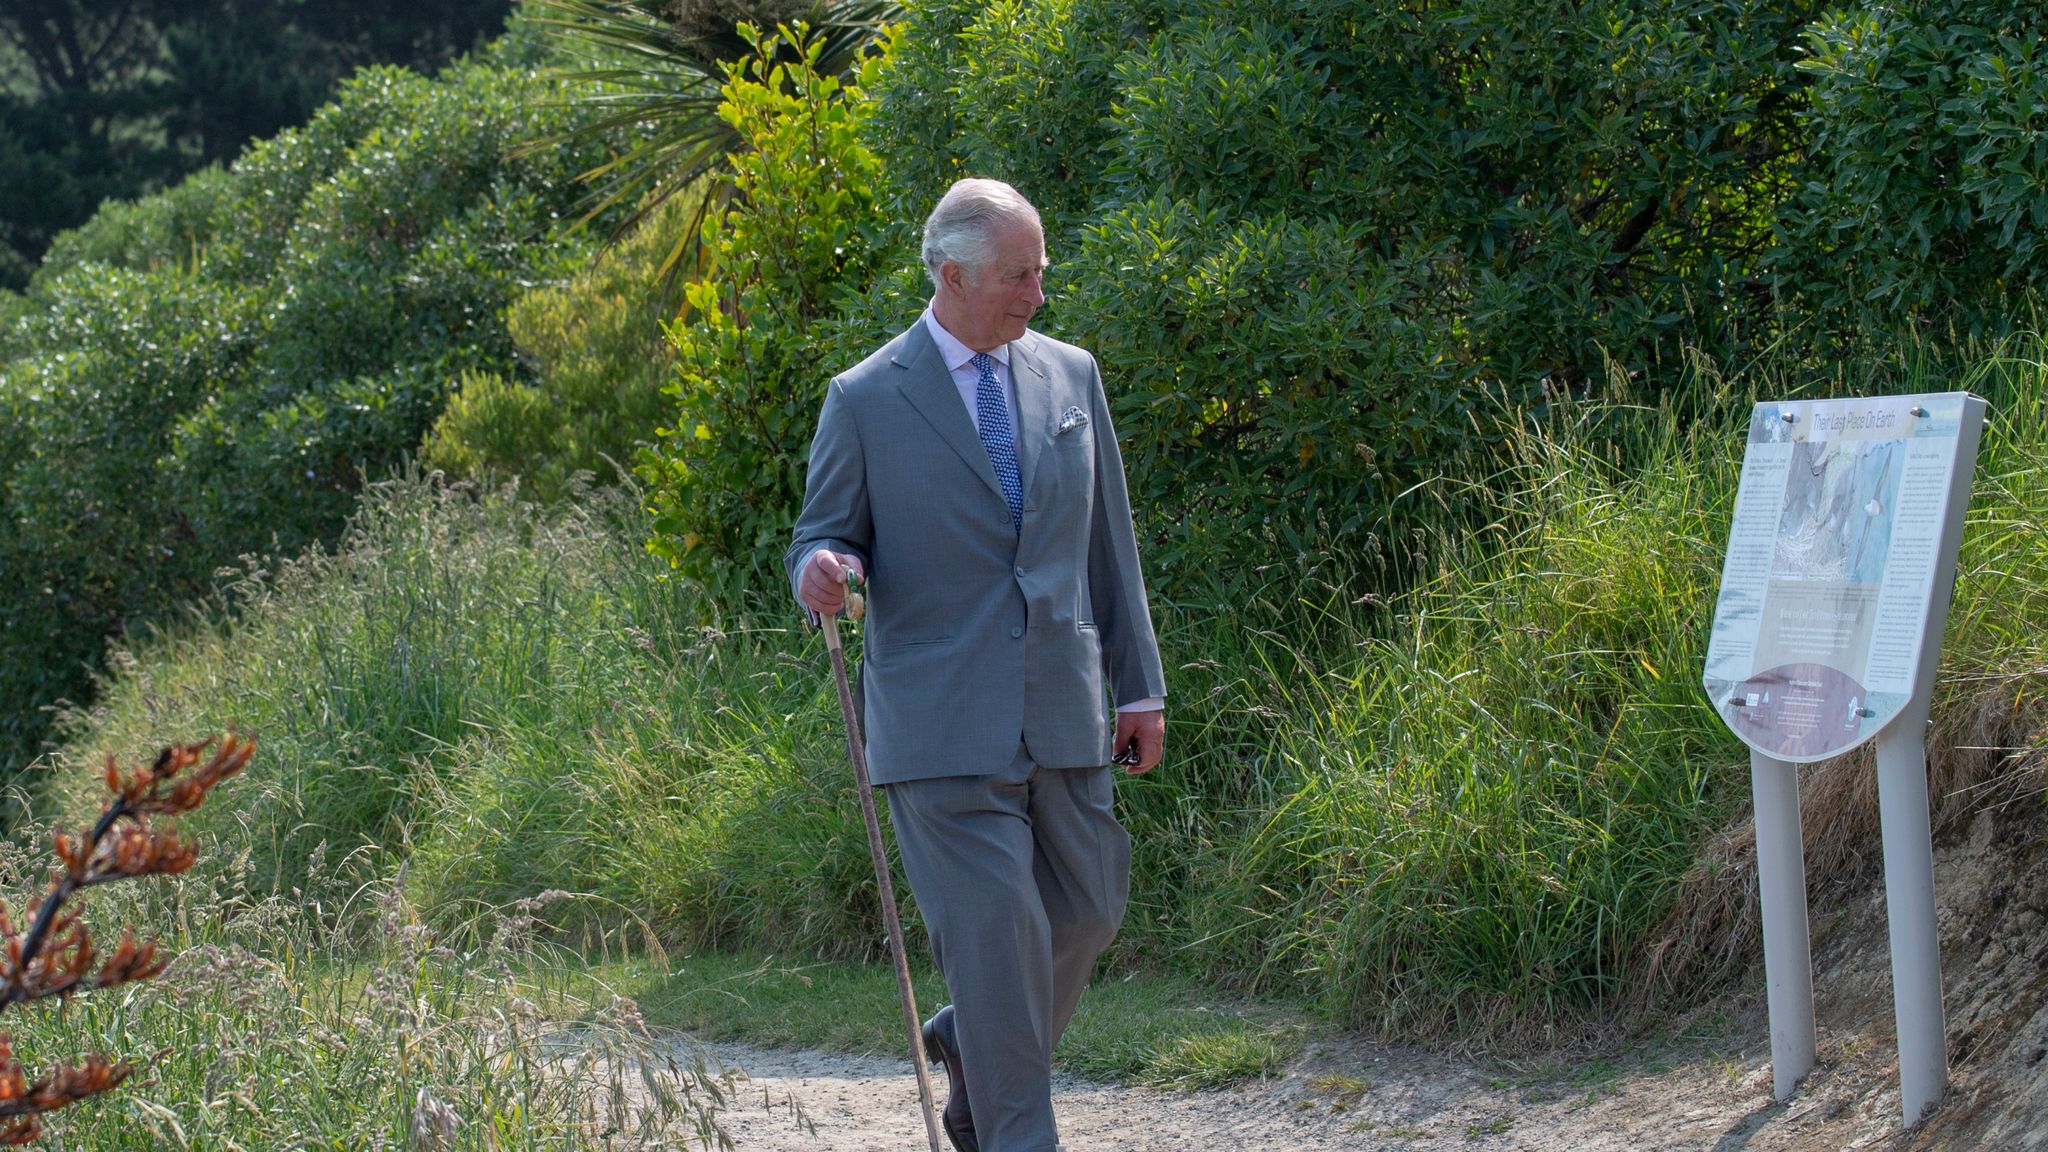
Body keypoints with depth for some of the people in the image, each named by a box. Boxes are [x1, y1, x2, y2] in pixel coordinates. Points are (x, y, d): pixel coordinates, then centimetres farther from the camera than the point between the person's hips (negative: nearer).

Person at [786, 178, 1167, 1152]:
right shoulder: (865, 399, -3)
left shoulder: (1070, 376, 10)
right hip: (944, 727, -5)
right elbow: (826, 537, 2)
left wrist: (1140, 686, 11)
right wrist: (821, 570, -23)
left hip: (1062, 711, 5)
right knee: (996, 931, -9)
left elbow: (1109, 541, 14)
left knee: (1087, 910, 9)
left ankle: (970, 1045, 36)